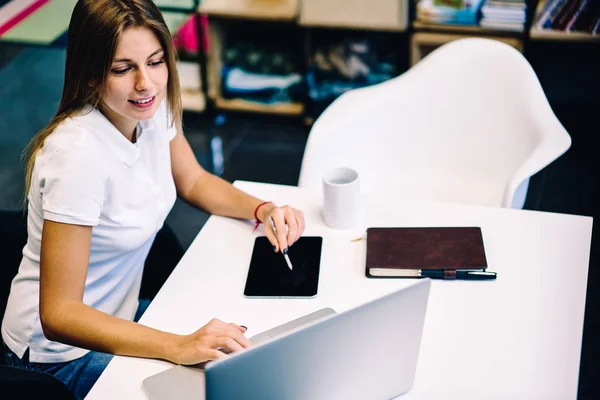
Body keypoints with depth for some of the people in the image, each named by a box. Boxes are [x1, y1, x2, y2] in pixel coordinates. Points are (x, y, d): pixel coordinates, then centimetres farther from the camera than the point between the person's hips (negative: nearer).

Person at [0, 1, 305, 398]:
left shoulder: (152, 108, -8)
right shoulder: (80, 154, -31)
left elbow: (195, 182, 12)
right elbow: (58, 314, -31)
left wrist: (263, 209, -7)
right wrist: (178, 347, -41)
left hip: (118, 317, 7)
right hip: (62, 354, -7)